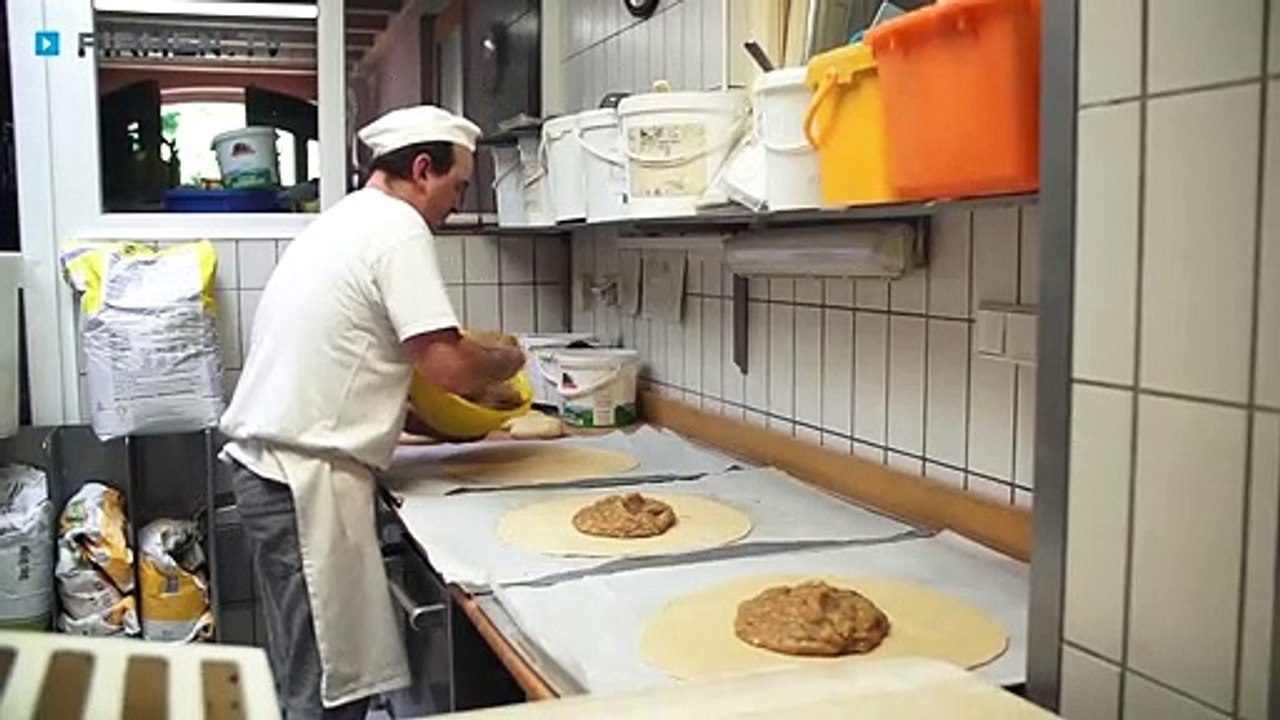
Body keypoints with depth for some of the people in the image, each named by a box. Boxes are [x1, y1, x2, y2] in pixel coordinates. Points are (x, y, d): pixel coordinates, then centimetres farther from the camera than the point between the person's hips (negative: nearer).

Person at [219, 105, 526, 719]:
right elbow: (446, 364, -17)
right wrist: (507, 361, 4)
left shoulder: (345, 220, 19)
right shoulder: (398, 227, -10)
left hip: (267, 463, 10)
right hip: (304, 476, -10)